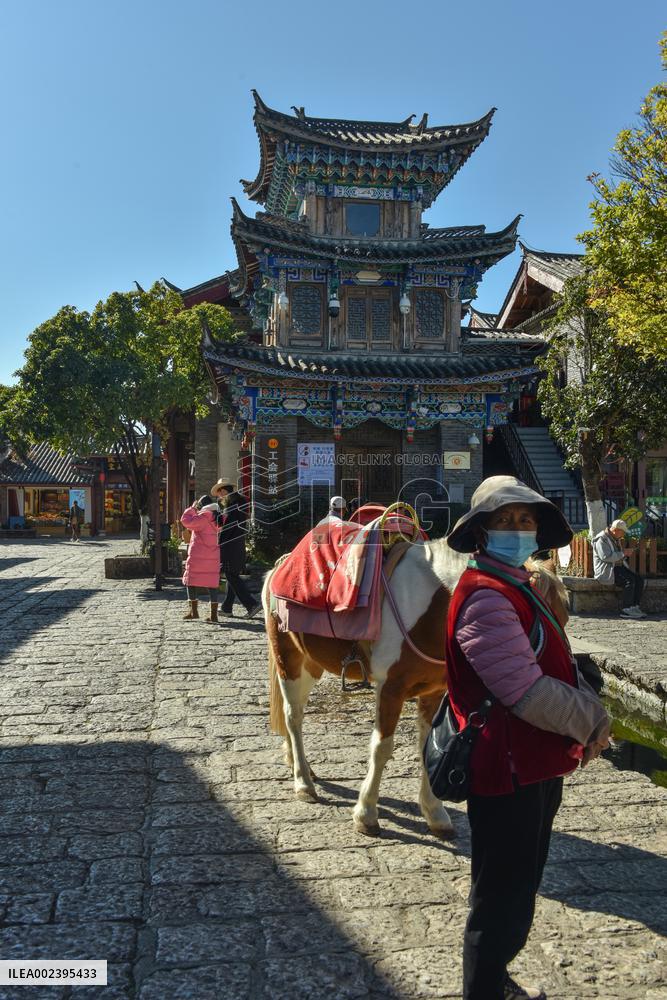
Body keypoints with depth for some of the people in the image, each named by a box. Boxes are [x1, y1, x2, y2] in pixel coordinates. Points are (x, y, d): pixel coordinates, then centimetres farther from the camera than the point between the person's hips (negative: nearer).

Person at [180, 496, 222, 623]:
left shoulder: (203, 517, -13)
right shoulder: (217, 518, 10)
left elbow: (186, 521, -12)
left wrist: (192, 508, 1)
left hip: (198, 557, -6)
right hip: (214, 557, 6)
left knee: (192, 580, 7)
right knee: (213, 583, 6)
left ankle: (193, 610, 8)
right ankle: (213, 614, 3)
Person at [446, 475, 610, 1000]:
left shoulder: (521, 587, 11)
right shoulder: (485, 597, -23)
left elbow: (563, 664, 12)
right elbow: (528, 693, -28)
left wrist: (591, 709, -7)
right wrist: (593, 723, -13)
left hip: (537, 768, 11)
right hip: (508, 775, -11)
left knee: (519, 892, 27)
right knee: (502, 903, 6)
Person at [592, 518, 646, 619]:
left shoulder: (616, 539, 17)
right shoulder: (601, 539, -13)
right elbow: (606, 557, -24)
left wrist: (625, 553, 6)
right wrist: (623, 553, -19)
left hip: (618, 567, 9)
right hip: (606, 570, -9)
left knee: (639, 579, -10)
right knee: (629, 579, -28)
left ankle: (635, 607, -9)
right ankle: (626, 610, -24)